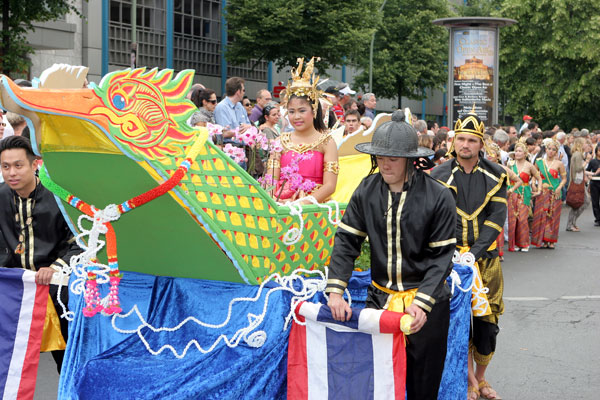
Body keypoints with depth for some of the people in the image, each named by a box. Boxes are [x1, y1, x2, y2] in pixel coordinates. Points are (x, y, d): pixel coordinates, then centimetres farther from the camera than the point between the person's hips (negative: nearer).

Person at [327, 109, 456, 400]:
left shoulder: (438, 197, -12)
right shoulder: (367, 190, -3)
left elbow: (441, 257, -10)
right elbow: (346, 241, -1)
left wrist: (422, 303, -21)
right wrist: (335, 291, -12)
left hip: (426, 302, -2)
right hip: (380, 297, 3)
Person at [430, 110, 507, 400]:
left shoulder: (495, 176, 4)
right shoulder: (438, 177, -1)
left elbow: (496, 218, -2)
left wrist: (474, 253, -13)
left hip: (485, 256, 2)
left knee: (486, 321, 3)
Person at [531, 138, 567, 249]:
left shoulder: (559, 164, 1)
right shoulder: (539, 162, 6)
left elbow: (564, 178, 5)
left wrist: (559, 187, -10)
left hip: (555, 193, -1)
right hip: (542, 192, 1)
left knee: (553, 216, -1)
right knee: (541, 215, -3)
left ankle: (551, 241, 5)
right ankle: (542, 240, 3)